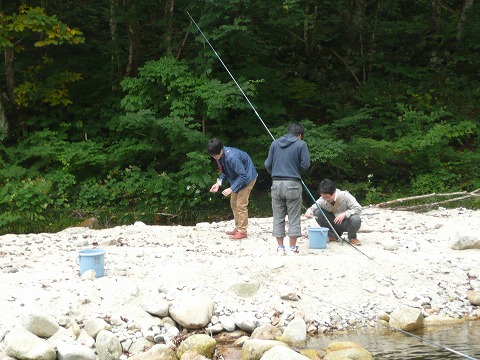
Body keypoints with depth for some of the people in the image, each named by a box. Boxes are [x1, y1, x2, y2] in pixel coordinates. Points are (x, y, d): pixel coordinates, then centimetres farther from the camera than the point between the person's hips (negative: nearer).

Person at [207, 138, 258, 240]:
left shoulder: (231, 157, -36)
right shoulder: (219, 156, -9)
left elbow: (243, 175, -31)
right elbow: (224, 171, 6)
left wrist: (231, 189, -31)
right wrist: (218, 183, -10)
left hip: (247, 177, -9)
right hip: (236, 178, 9)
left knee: (241, 205, -10)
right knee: (233, 203, 13)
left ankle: (242, 231, -4)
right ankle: (238, 227, 23)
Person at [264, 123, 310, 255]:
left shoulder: (274, 143, 6)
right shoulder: (301, 144, -3)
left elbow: (268, 164, 5)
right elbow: (305, 164, -7)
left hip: (276, 183, 3)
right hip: (293, 184, -3)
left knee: (278, 217, 10)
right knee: (294, 218, 5)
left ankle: (280, 247, 12)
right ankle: (293, 248, 6)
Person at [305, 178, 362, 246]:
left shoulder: (345, 196, -23)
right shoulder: (323, 200, -15)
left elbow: (358, 209, -25)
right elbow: (313, 207, -3)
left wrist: (344, 214, -36)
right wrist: (309, 212, -28)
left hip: (346, 223, -3)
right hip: (334, 223, 3)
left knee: (355, 219, -38)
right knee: (317, 212, -19)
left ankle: (352, 237, -1)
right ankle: (332, 235, 1)